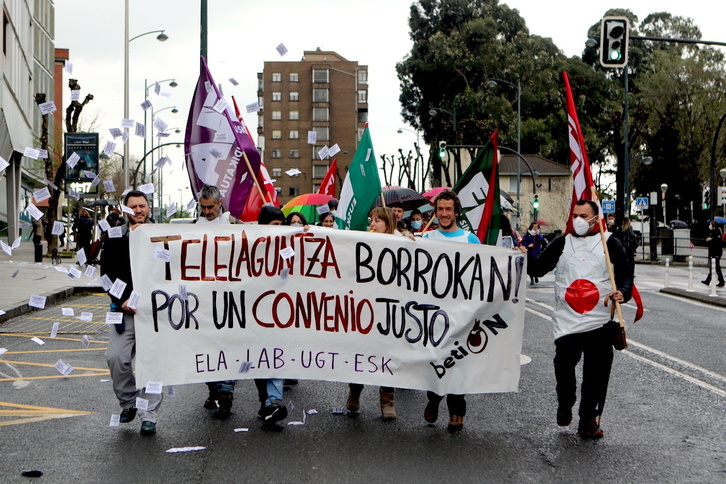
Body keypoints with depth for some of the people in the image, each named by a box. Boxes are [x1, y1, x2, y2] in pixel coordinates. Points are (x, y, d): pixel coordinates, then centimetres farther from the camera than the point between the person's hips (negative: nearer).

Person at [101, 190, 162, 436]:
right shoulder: (115, 238, 9)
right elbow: (107, 273, 6)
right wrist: (121, 300, -5)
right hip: (124, 308, 2)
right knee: (116, 357, -7)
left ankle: (149, 415, 4)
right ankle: (128, 403, 15)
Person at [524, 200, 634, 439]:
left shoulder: (609, 242, 6)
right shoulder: (562, 243, 13)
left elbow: (625, 272, 3)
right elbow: (540, 267, 10)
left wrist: (622, 292, -16)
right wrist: (525, 258, -10)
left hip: (599, 321, -1)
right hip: (566, 321, 1)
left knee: (596, 374, -1)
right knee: (563, 365, -2)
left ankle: (588, 420, 11)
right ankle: (565, 405, 27)